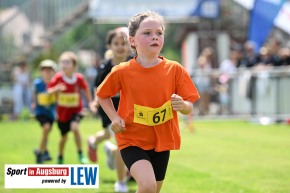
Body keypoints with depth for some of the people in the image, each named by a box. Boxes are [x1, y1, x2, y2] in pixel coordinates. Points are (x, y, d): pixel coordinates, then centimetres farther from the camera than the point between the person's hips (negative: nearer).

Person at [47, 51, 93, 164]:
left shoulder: (79, 78, -13)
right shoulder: (58, 78, -14)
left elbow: (86, 90, 5)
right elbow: (49, 91, -11)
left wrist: (90, 103, 9)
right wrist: (56, 89, -31)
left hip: (76, 110, -1)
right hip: (62, 111, 1)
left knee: (74, 127, -29)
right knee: (64, 137, 11)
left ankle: (80, 154, -14)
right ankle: (60, 157, 39)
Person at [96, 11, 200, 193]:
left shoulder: (175, 70, -7)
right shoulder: (122, 72, -10)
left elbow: (189, 108, -3)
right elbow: (102, 95, 8)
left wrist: (182, 105, -26)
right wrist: (115, 118, -8)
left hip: (162, 141, 3)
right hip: (132, 139, -3)